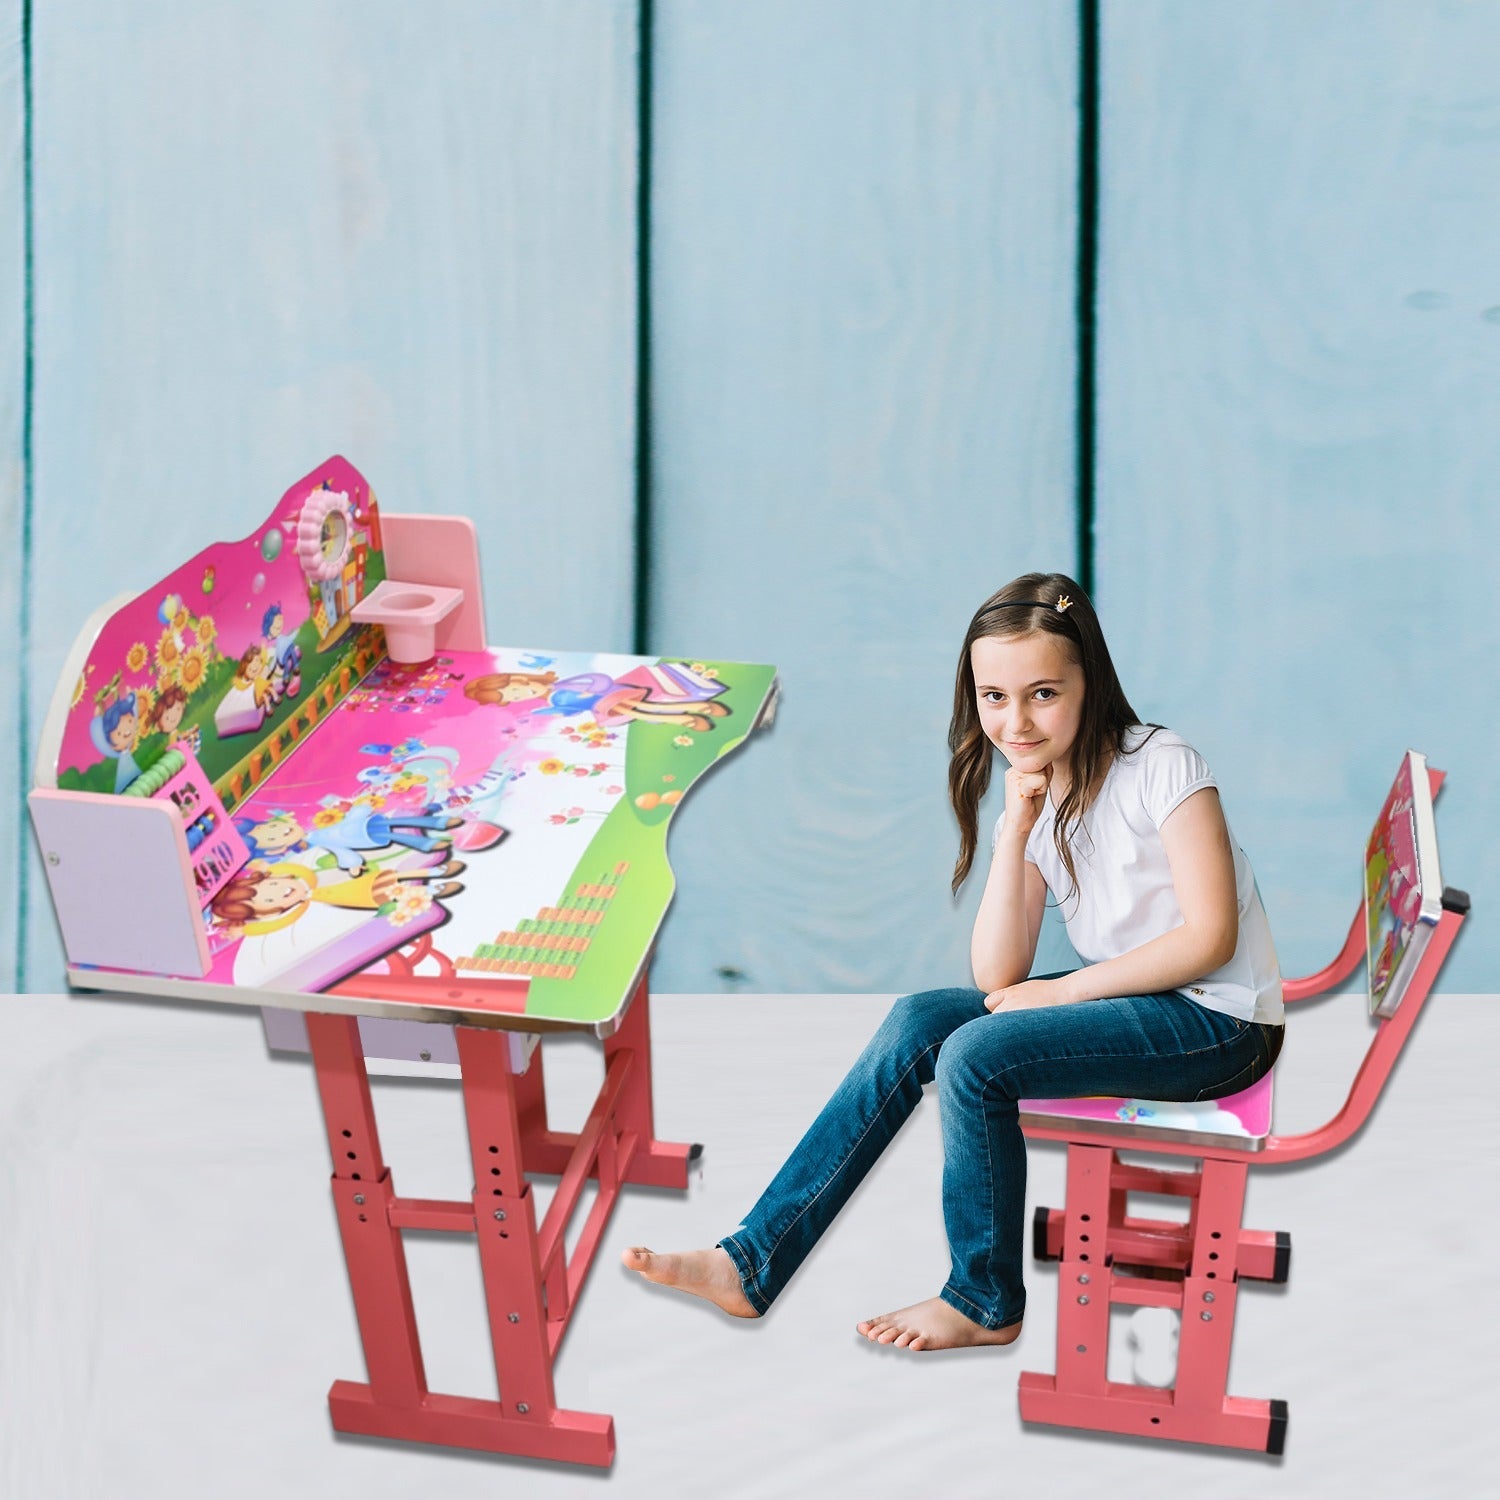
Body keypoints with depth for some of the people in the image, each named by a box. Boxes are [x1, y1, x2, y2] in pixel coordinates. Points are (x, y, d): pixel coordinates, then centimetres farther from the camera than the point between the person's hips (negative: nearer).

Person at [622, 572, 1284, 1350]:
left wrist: (1065, 990, -15)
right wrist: (1014, 833, -14)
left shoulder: (1161, 767, -14)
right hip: (1128, 997, 7)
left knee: (974, 1055, -23)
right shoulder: (1037, 796, 6)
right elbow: (998, 977, -4)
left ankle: (985, 1303, -3)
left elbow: (1211, 936, -20)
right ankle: (755, 1262, -9)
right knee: (918, 1022, -10)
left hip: (1218, 1020, -7)